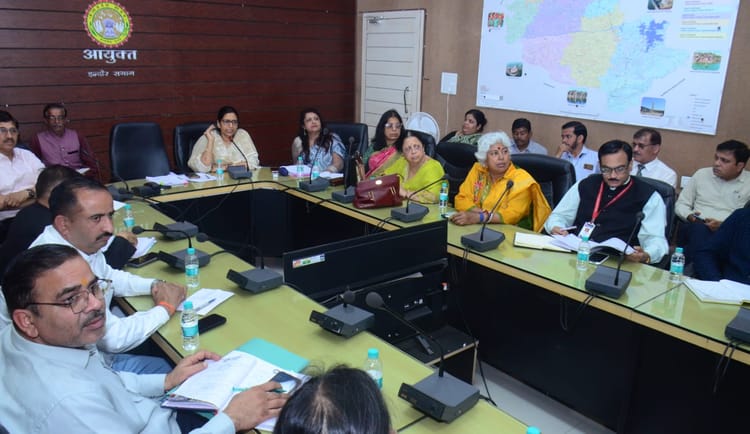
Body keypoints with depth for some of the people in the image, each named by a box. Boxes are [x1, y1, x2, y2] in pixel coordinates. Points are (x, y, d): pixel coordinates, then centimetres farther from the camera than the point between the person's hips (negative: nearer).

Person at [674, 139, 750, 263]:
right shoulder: (701, 174, 13)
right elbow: (681, 204, 15)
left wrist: (724, 226, -15)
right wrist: (689, 216, -6)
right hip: (695, 228, 2)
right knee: (700, 228, -36)